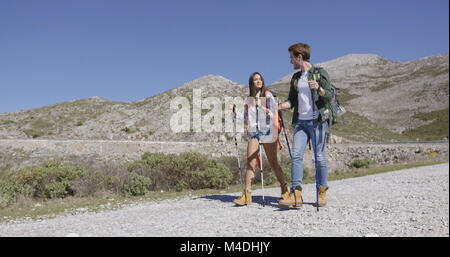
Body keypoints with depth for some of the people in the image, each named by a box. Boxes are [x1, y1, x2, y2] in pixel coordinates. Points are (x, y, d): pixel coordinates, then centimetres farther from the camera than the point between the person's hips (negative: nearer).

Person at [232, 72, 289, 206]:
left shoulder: (268, 95, 4)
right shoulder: (248, 99, 17)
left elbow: (272, 113, -6)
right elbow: (245, 118, 18)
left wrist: (261, 106, -19)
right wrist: (236, 111, 4)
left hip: (267, 130, -3)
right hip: (253, 132, 4)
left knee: (273, 163, 1)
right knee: (250, 162, -7)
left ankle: (285, 189, 19)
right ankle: (247, 195, -8)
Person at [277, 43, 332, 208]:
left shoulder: (320, 73, 2)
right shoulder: (295, 78, 19)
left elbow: (329, 96, -3)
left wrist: (319, 88, -22)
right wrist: (279, 106, 0)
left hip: (317, 121, -5)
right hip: (300, 122, 5)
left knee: (320, 157, 1)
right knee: (296, 155, -7)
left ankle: (322, 192, 14)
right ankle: (296, 195, -8)